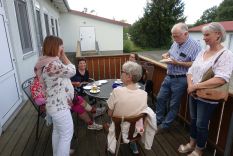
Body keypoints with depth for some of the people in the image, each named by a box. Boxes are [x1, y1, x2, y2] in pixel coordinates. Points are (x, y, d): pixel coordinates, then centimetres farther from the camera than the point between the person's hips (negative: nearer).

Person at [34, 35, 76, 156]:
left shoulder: (48, 62, 6)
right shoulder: (52, 64, -29)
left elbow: (64, 72, 12)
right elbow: (71, 71, -15)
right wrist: (63, 55, -11)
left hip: (56, 104, 11)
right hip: (59, 105, -11)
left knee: (57, 131, 26)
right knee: (67, 134, 5)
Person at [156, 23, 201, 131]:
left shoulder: (195, 46, -16)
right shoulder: (175, 43, 6)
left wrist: (178, 63, -23)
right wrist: (166, 55, 1)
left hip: (180, 80, -7)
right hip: (168, 77, 8)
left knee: (173, 105, 8)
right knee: (160, 98, 15)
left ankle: (165, 125, 26)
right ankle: (158, 120, 34)